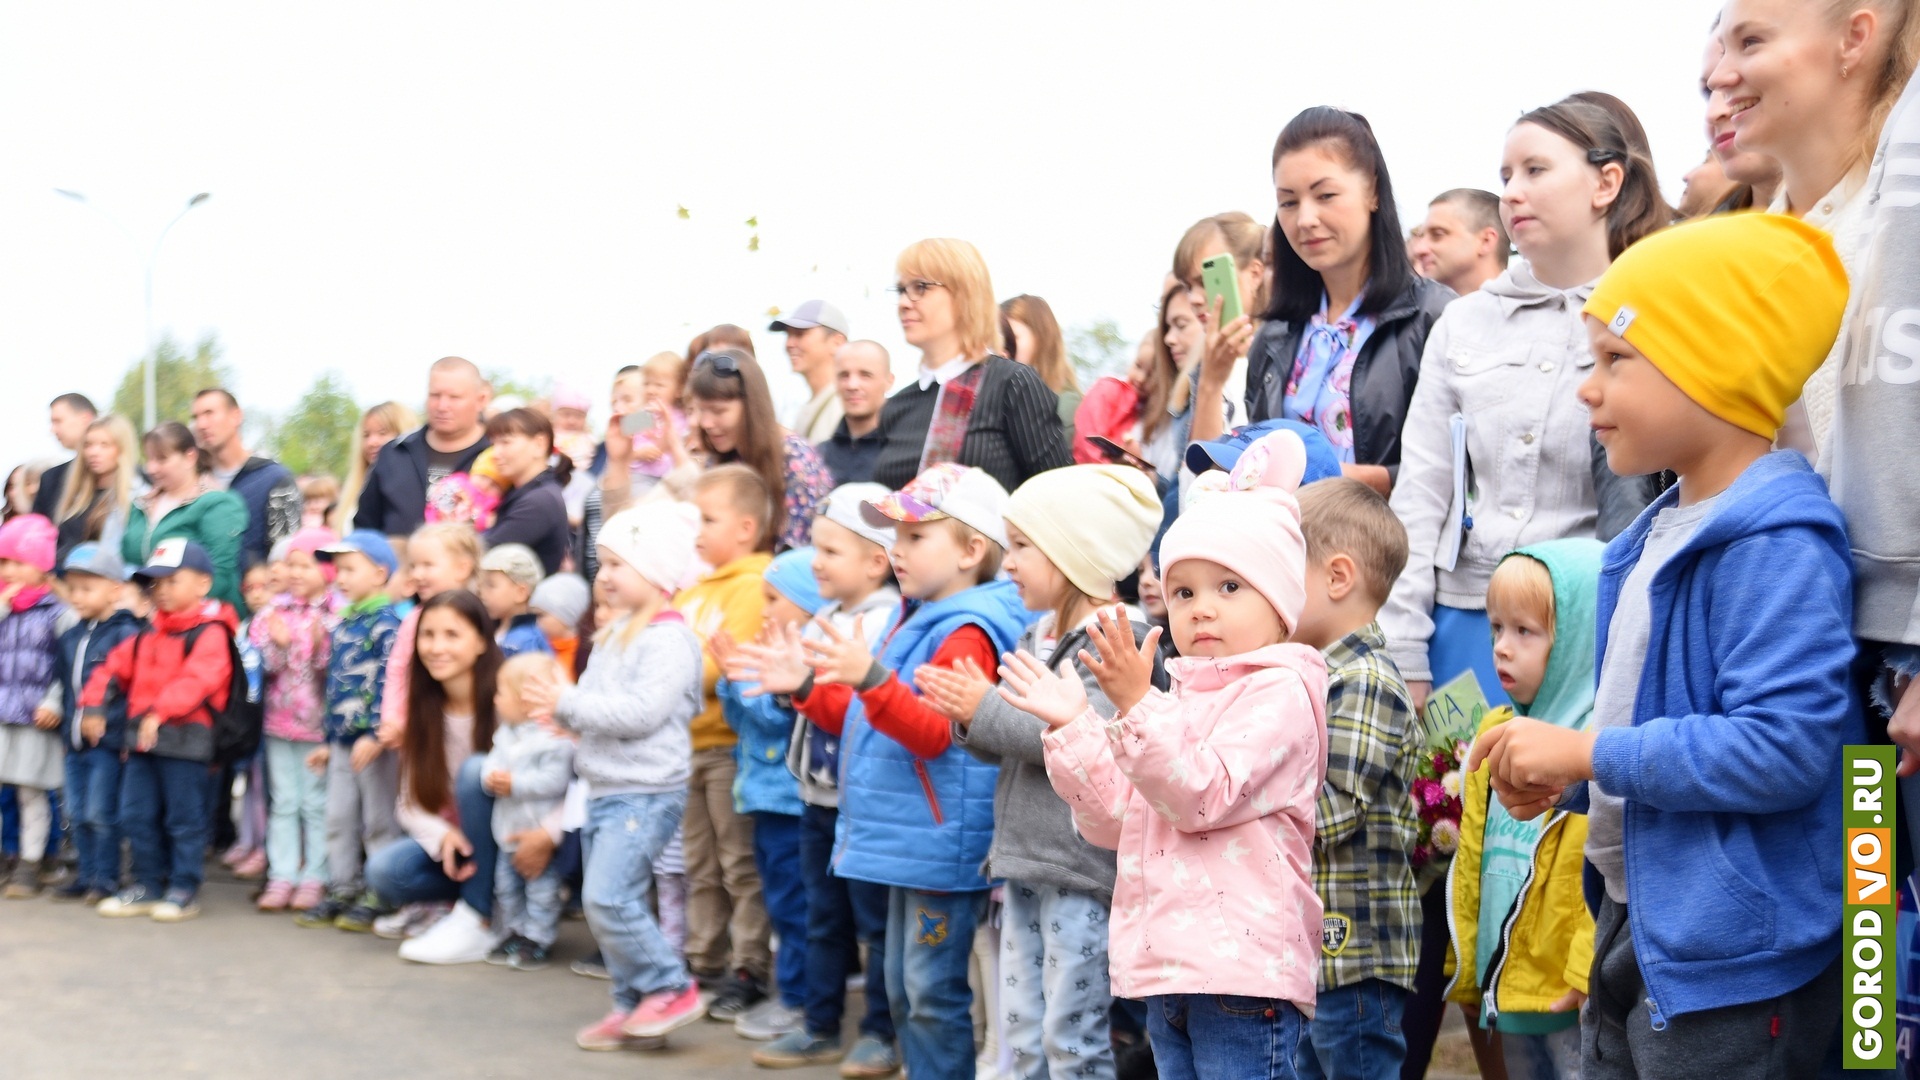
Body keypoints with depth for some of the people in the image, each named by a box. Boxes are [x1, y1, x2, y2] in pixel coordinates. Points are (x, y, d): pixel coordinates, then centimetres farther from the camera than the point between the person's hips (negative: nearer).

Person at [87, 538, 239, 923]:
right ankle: (147, 885, 22)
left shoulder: (210, 633, -10)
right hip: (142, 737, 8)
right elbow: (115, 667, 19)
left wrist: (160, 711, -34)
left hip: (185, 738, -8)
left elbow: (197, 678, -24)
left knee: (184, 818, 0)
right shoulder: (148, 636, 16)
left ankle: (184, 890, 9)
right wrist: (94, 703, 4)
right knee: (136, 816, 11)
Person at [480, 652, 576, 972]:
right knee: (506, 886, 15)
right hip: (509, 829, 8)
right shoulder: (506, 733, 8)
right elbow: (492, 762, 8)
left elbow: (554, 779, -27)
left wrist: (515, 783, -26)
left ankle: (538, 940, 8)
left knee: (541, 889, 0)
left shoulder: (555, 738, -19)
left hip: (541, 832, -8)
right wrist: (491, 778, -15)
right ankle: (513, 934, 27)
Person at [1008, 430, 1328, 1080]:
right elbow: (1115, 822, 18)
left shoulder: (1280, 692, -7)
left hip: (1241, 973, -9)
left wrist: (1134, 704, -27)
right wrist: (1072, 727, 8)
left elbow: (1205, 796, -20)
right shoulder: (1178, 698, 19)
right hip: (1166, 969, 9)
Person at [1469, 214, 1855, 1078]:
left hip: (1730, 960, -9)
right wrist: (1569, 784, 6)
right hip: (1635, 925, 9)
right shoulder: (1658, 536, 11)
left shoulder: (1777, 544, -19)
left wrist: (1586, 752, -21)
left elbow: (1784, 745, -27)